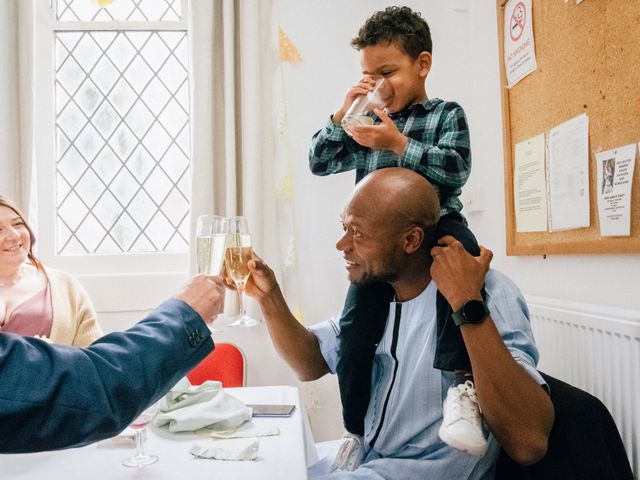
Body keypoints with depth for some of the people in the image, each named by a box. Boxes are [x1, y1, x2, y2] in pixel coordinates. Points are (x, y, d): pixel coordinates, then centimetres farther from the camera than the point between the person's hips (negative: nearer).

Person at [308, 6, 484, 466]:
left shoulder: (446, 114, 5)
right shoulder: (371, 123, 15)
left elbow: (455, 170, -12)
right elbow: (319, 163, 11)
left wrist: (398, 143, -19)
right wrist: (341, 116, -1)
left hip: (436, 222, -3)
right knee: (356, 327, -6)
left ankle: (463, 379, -33)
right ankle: (356, 432, 13)